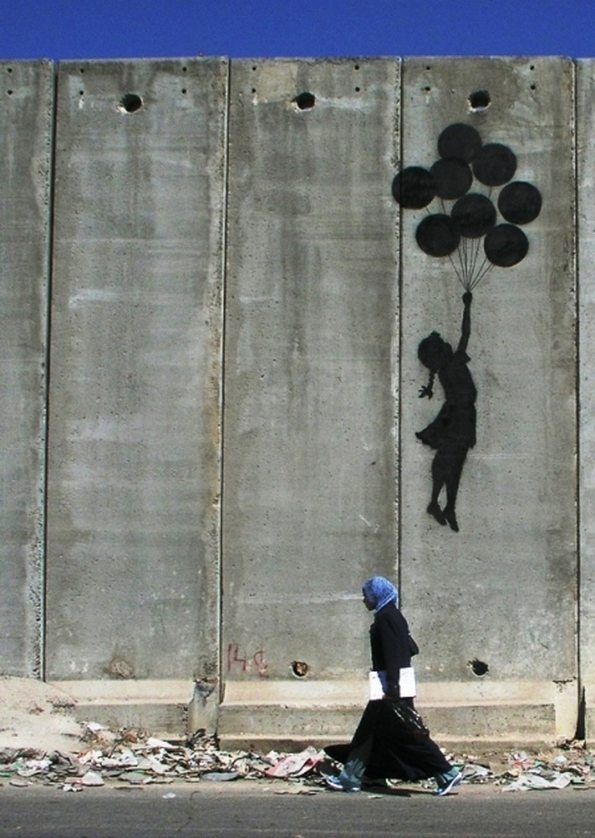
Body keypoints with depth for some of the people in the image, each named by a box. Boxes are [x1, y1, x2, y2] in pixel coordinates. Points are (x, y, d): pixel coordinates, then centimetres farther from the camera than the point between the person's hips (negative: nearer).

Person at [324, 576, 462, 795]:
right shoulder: (394, 616, 14)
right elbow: (411, 648, 17)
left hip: (392, 687, -10)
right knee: (368, 731, 11)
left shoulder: (385, 618, -15)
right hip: (395, 685, 10)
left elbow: (392, 654, -21)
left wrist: (392, 687, -24)